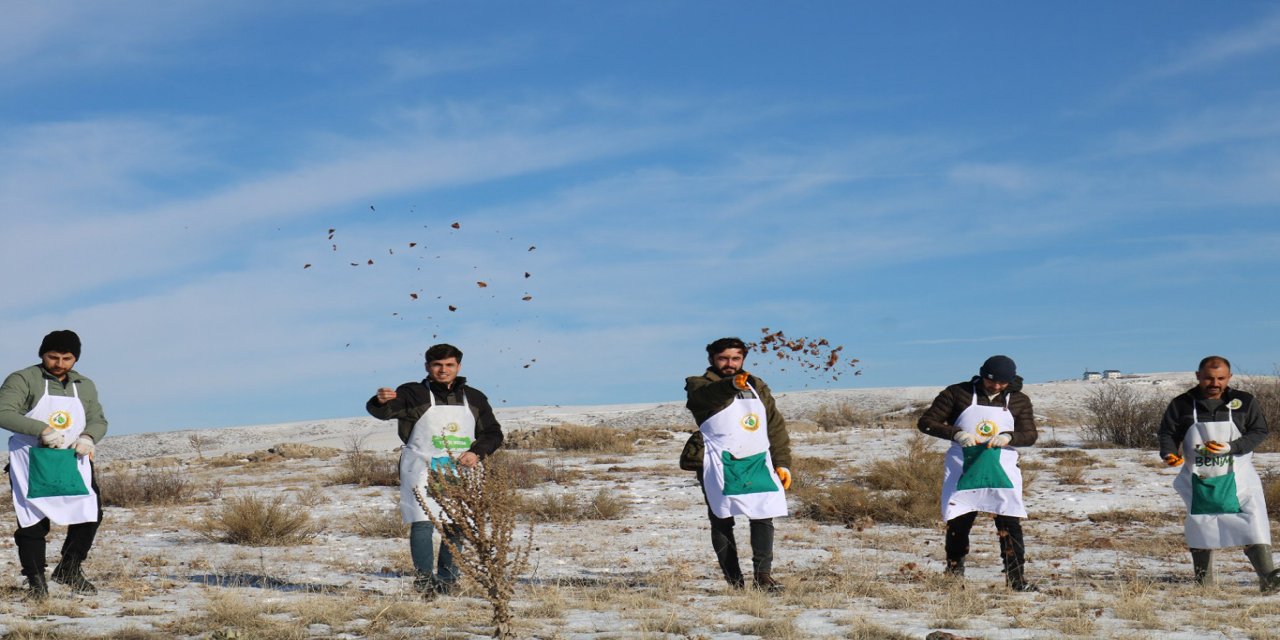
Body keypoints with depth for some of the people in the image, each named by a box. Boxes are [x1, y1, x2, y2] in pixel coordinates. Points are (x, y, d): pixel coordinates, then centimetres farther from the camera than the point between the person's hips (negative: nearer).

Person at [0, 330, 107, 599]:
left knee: (90, 514, 0)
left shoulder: (85, 386, 14)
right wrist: (42, 430, -27)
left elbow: (98, 421, 16)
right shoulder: (23, 380, -4)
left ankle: (69, 569, 18)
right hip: (32, 463, -4)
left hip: (73, 462, 5)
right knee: (33, 521, -4)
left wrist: (89, 437, -8)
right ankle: (36, 579, 10)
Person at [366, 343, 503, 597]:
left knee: (458, 527, 6)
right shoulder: (414, 394, -1)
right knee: (422, 523, -14)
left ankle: (447, 580, 18)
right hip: (423, 469, -4)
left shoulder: (474, 398, 11)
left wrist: (477, 453, -4)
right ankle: (424, 580, -7)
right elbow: (381, 411, -15)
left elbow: (493, 433, 17)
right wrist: (381, 401, -41)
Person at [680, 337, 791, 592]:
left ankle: (763, 575, -5)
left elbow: (776, 426, 22)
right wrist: (731, 385, -43)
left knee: (764, 517, -7)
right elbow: (708, 395, -22)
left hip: (758, 462, 4)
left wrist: (782, 463, 12)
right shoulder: (699, 385, 4)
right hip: (720, 465, -4)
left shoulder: (757, 387, 21)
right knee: (722, 521, -3)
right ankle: (733, 580, 1)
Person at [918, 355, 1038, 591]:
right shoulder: (958, 393, 0)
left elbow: (1030, 435, 3)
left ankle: (1016, 578, 0)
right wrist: (956, 433, -19)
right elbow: (926, 422, -2)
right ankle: (954, 574, 21)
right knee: (958, 522, 2)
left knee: (1010, 523, -7)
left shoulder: (1019, 401, 7)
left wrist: (1008, 437, -20)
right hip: (963, 469, -1)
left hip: (1001, 470, 1)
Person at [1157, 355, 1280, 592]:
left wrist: (1231, 447, -16)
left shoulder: (1244, 402, -2)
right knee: (1200, 528, 7)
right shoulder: (1182, 404, -3)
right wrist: (1169, 453, -19)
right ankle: (1203, 583, 19)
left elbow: (1260, 431, -1)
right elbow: (1167, 432, 3)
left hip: (1236, 478, -1)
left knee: (1254, 524, -13)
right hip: (1199, 481, 1)